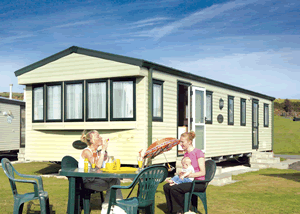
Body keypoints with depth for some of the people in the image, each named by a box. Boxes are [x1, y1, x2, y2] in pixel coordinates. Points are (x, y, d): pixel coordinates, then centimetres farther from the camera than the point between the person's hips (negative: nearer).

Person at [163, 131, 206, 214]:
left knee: (174, 188, -26)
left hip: (199, 183, -8)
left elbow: (202, 172, -15)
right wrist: (182, 174, 0)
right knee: (166, 186, -10)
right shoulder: (186, 154, 14)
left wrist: (188, 175, -20)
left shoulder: (198, 153, -10)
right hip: (189, 181, 8)